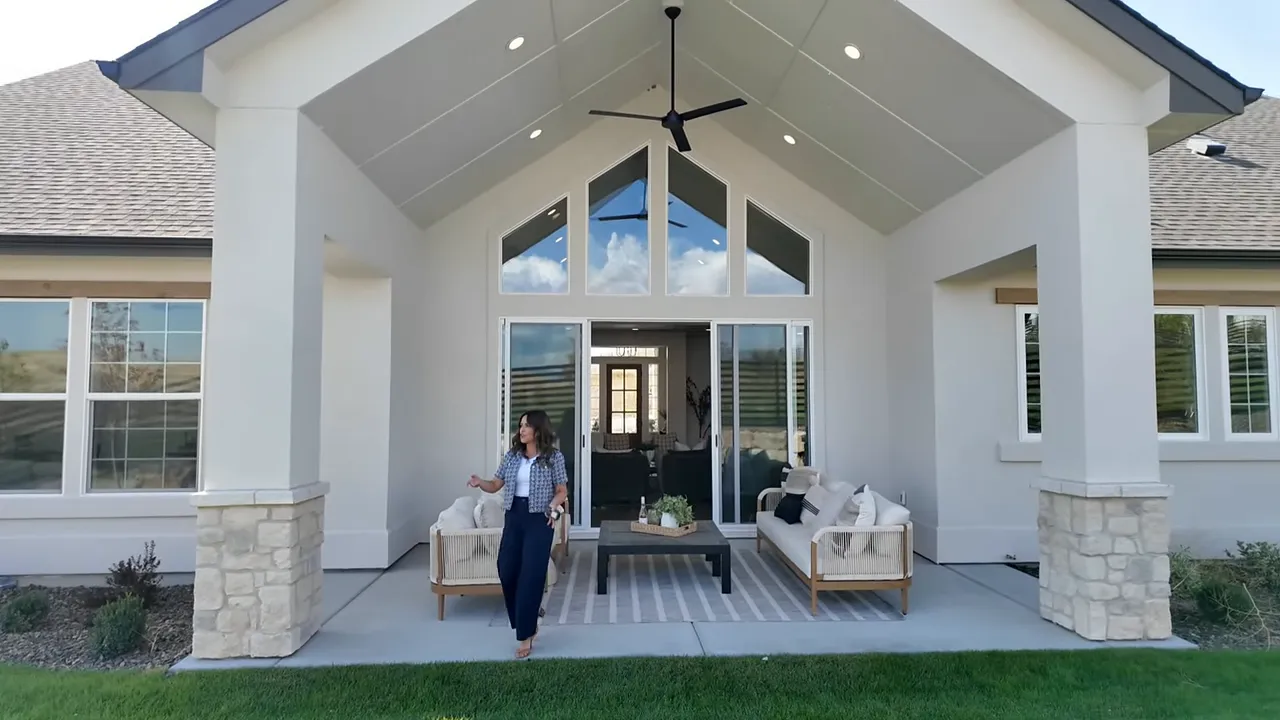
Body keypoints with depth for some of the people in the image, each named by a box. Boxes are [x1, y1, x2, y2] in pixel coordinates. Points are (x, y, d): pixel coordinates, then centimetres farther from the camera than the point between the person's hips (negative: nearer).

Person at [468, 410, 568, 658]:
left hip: (539, 519, -5)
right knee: (507, 571, 4)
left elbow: (562, 490, 1)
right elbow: (496, 485, 8)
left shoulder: (554, 457, -6)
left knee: (530, 576, -5)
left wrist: (554, 504, -18)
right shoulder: (512, 456, 6)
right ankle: (528, 623, 27)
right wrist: (480, 483, -11)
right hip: (514, 517, 5)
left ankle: (525, 635, 7)